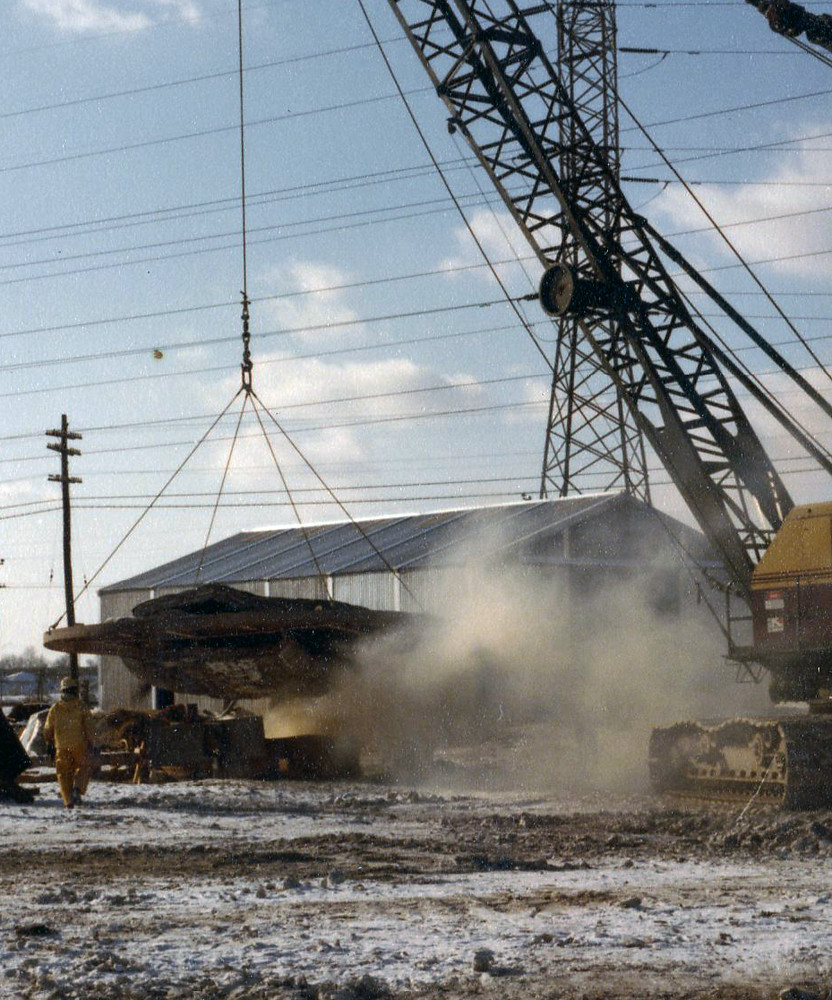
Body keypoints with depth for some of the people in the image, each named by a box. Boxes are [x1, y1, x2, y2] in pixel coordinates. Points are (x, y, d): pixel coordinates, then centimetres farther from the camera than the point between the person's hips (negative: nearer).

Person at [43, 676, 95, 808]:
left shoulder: (55, 708, 2)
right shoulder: (81, 707, -4)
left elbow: (48, 729, 8)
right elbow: (89, 726, -7)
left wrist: (50, 743, 23)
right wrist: (91, 743, -2)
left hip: (61, 747, 2)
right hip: (79, 744, -2)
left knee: (64, 773, 10)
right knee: (84, 767, 15)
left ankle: (68, 800, 2)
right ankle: (77, 788, -10)